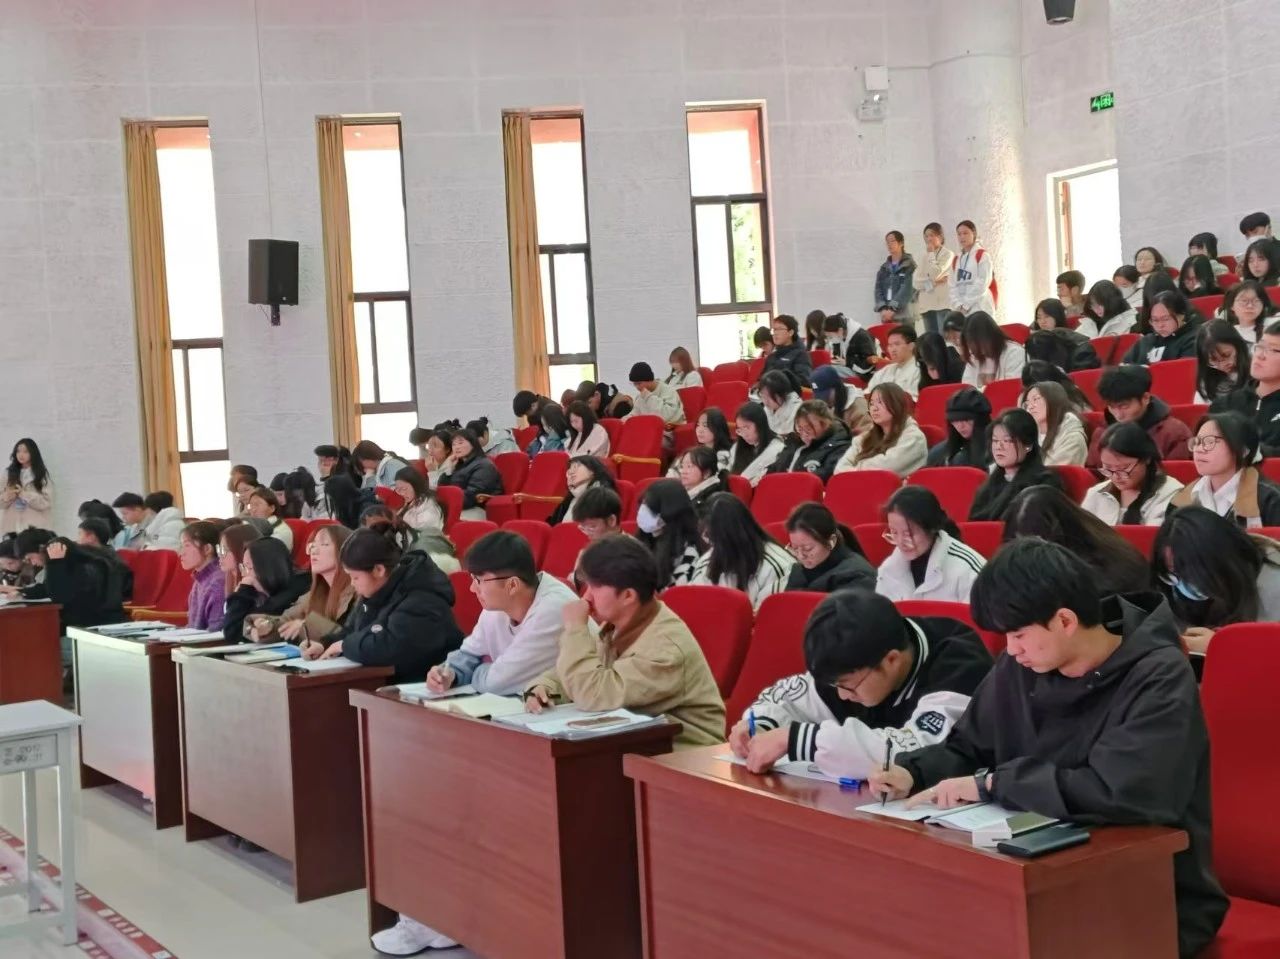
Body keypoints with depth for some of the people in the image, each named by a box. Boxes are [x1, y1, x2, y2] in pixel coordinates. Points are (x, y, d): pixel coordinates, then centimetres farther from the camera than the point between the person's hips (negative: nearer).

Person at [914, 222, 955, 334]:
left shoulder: (947, 254, 1)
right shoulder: (924, 257, 17)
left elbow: (935, 274, -13)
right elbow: (916, 282, 8)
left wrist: (931, 253, -3)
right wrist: (933, 282, -8)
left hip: (943, 304, -6)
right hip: (927, 305, 6)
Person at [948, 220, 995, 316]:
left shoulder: (983, 256, 0)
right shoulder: (956, 260, 18)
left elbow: (981, 285, -9)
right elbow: (953, 286, 12)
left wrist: (965, 305, -12)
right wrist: (958, 305, -5)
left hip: (980, 310, -6)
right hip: (961, 311, 6)